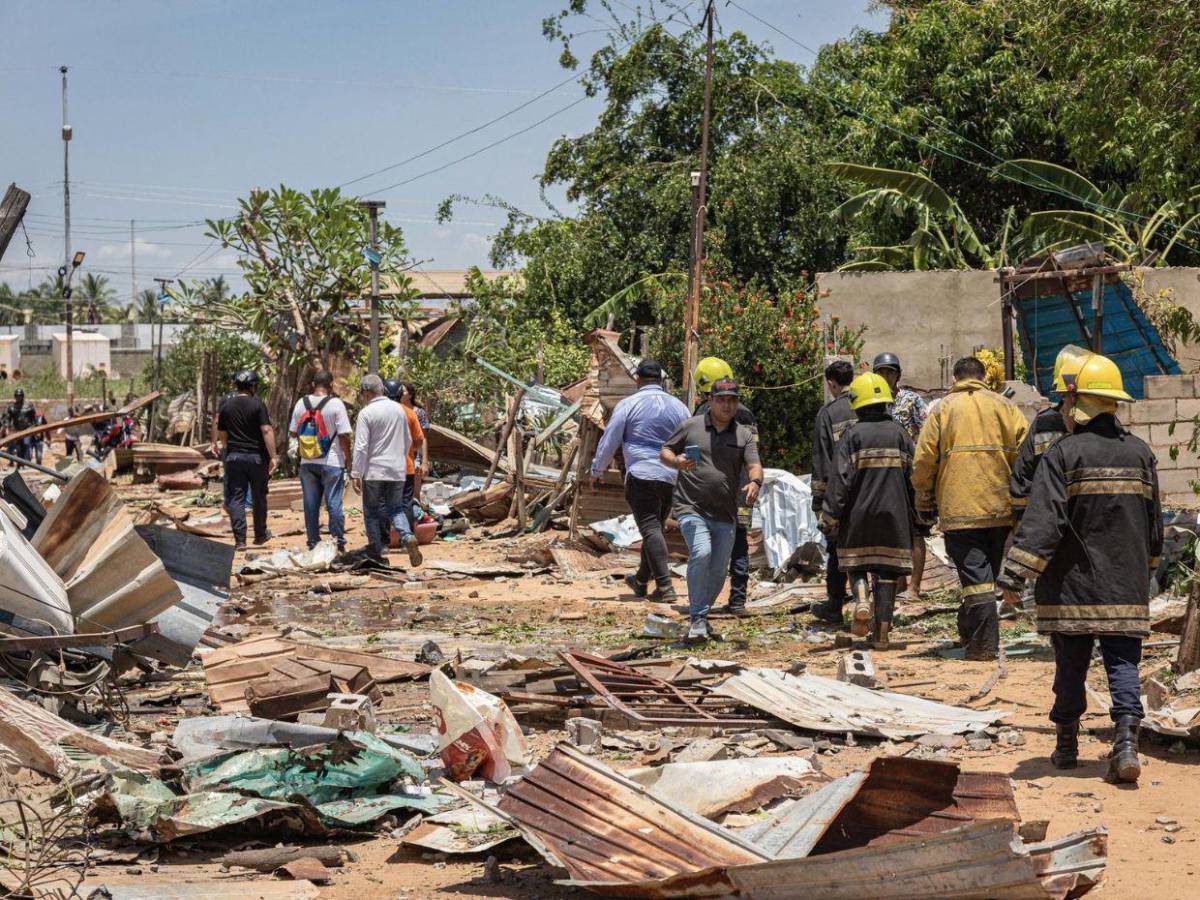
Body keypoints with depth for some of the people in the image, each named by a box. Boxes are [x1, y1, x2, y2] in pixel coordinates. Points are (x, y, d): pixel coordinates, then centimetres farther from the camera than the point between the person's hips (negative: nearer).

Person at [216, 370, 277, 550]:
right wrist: (273, 456, -13)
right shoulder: (258, 405, -8)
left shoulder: (226, 406, 4)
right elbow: (266, 431, -15)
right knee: (259, 498, 13)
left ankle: (240, 540, -4)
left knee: (236, 499, 2)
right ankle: (260, 534, 24)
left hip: (234, 457, 2)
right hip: (256, 457, -2)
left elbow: (222, 435, 11)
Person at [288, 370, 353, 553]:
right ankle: (338, 543, 1)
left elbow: (293, 432, 9)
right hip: (332, 462, -4)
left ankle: (313, 543, 12)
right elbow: (344, 435, -11)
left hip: (307, 462, 4)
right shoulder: (335, 404, -10)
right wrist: (347, 457, 1)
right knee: (334, 503, 0)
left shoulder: (301, 404, 3)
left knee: (311, 504, 9)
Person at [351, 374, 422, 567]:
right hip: (397, 471, 5)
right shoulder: (399, 409, 7)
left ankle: (376, 552, 9)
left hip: (374, 471, -5)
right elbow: (407, 441, 17)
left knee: (372, 511, 8)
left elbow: (361, 446, -14)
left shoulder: (366, 413, -10)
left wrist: (355, 474, -9)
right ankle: (407, 536, -14)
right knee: (395, 509, 13)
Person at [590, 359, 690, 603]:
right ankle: (641, 581, 31)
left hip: (641, 475, -5)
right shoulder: (678, 407, 11)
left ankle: (665, 587, -19)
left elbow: (609, 441, 1)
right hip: (671, 477, 5)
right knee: (655, 527, 18)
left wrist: (596, 471, 12)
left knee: (650, 529, -9)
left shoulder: (628, 405, -2)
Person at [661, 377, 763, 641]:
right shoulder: (690, 426, 5)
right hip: (691, 507, -4)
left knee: (718, 570, 7)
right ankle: (698, 619, -19)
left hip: (725, 513, 4)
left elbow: (754, 466, -2)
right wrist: (676, 462, -13)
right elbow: (664, 453, 10)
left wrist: (754, 482, -25)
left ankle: (701, 614, 30)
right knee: (701, 553, -25)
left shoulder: (744, 435, 10)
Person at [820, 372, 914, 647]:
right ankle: (881, 631, 3)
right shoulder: (899, 433, 2)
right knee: (887, 570, 6)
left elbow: (840, 480, -10)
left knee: (857, 562, 13)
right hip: (894, 513, 2)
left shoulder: (853, 435, -6)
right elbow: (914, 474, 4)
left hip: (859, 513, -2)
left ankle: (862, 601, -17)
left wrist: (829, 518, -5)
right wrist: (917, 514, 14)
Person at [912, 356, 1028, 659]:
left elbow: (923, 461, 0)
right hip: (1000, 507, 3)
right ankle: (969, 631, 26)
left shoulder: (943, 409, 3)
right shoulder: (1004, 406, 8)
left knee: (975, 576, -5)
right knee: (988, 573, 16)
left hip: (959, 507, -3)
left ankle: (985, 644, -11)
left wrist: (925, 503, 11)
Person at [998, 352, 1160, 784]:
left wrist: (1015, 576, -17)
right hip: (1127, 588, 3)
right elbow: (1154, 522, 15)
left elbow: (1042, 520, -17)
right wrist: (1145, 568, 29)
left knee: (1070, 666, 9)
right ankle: (1126, 742, -15)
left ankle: (1067, 744, 20)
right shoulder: (1140, 453, 7)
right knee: (1123, 664, 2)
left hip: (1072, 589, -3)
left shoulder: (1064, 453, -9)